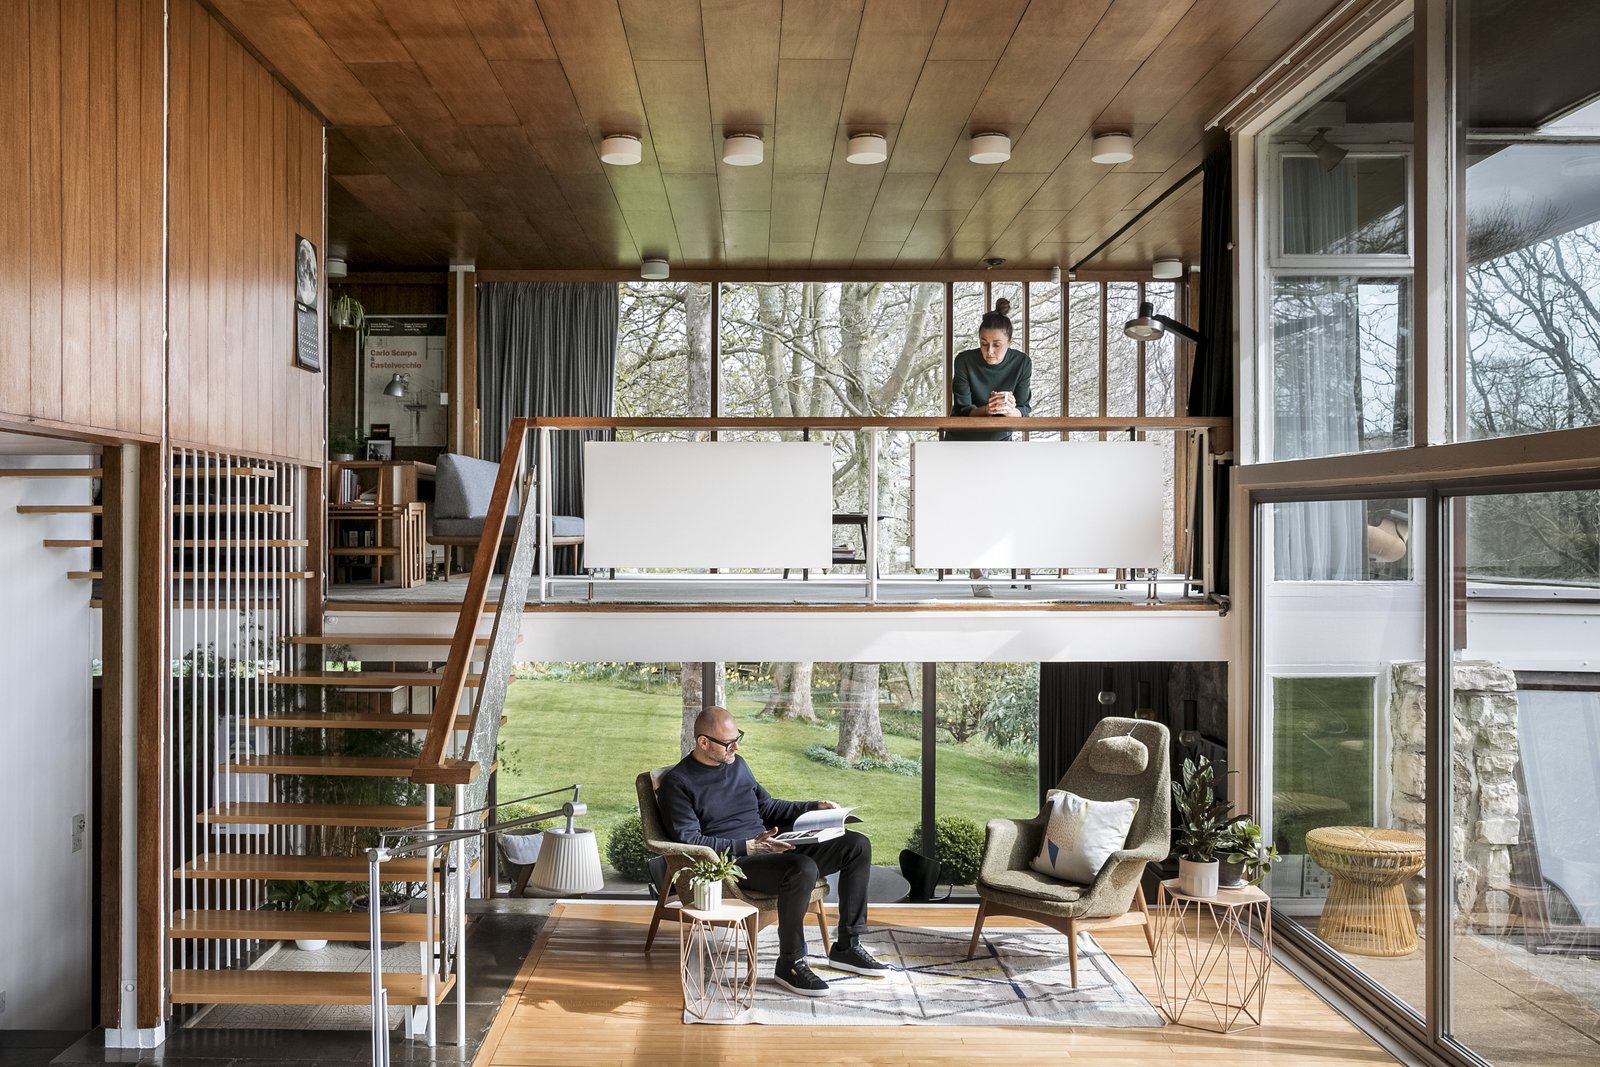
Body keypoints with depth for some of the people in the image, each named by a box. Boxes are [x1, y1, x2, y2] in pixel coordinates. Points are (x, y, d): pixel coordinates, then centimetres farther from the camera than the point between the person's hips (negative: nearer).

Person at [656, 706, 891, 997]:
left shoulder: (737, 764, 18)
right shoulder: (677, 782, -6)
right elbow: (689, 841, -13)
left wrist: (816, 807, 12)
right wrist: (748, 847, -20)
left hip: (770, 850, 8)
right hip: (734, 863, -8)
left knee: (857, 845, -5)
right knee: (804, 869, -36)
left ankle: (847, 946, 0)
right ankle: (789, 964, -18)